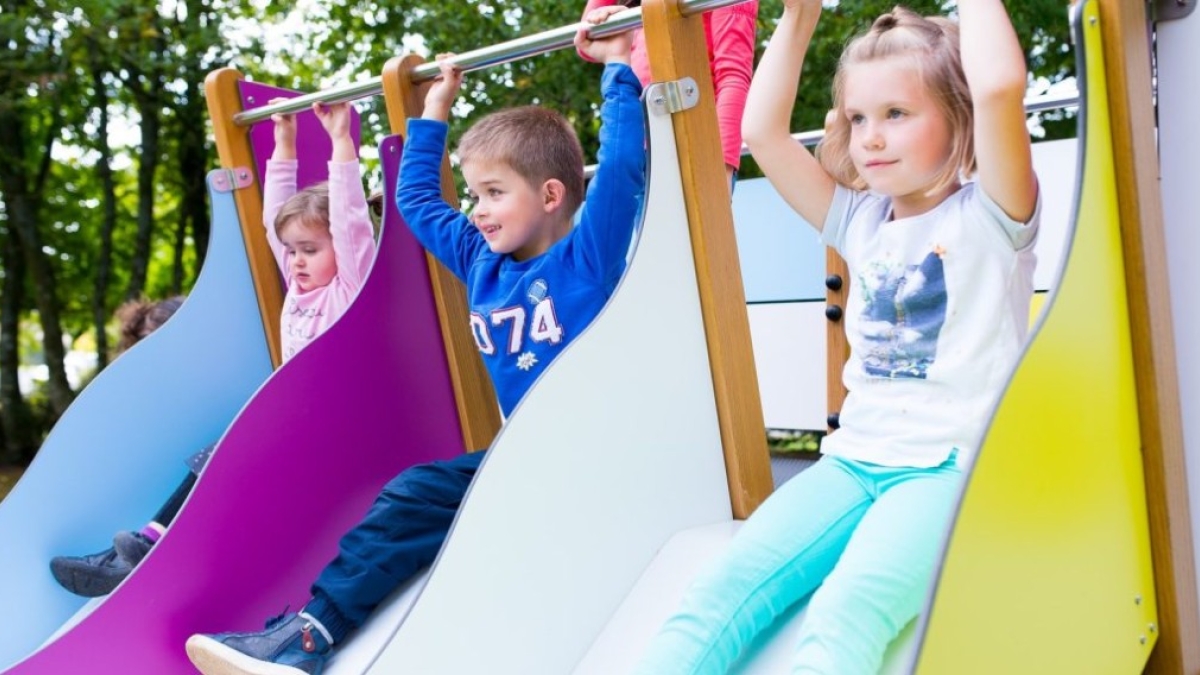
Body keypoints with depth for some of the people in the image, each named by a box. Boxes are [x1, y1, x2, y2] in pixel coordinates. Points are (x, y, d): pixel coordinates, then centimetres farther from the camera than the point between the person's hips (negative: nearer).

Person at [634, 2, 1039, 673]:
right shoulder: (863, 222, 15)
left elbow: (1000, 86, -22)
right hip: (855, 461, 6)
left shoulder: (988, 215, -2)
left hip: (950, 468, -5)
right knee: (724, 585, -18)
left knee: (844, 612, -32)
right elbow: (763, 132, 11)